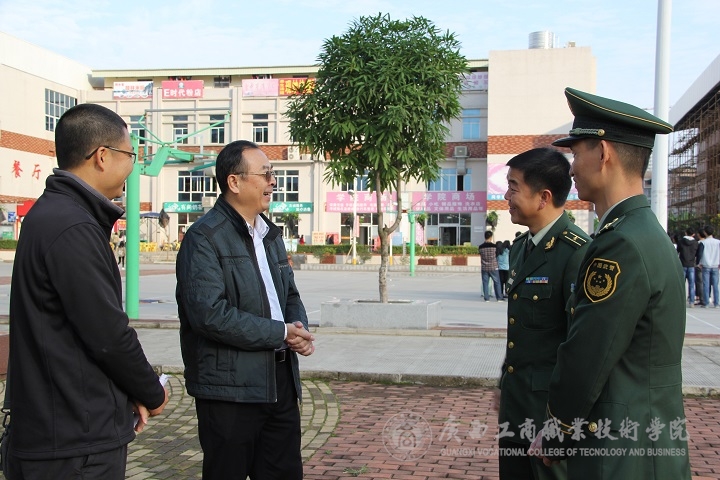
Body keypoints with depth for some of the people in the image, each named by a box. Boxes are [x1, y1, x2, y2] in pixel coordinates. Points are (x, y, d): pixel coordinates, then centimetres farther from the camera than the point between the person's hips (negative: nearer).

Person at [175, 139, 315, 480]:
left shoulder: (270, 234, 14)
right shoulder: (205, 238, -13)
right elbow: (209, 314, -23)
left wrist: (299, 329, -3)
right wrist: (280, 333, -16)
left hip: (280, 381, 8)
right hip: (230, 389, -8)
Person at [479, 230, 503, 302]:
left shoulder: (481, 247, -5)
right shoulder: (494, 246, -10)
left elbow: (480, 253, 6)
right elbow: (497, 255, 3)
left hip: (484, 268, 2)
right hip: (493, 267, -2)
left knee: (485, 283, 6)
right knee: (497, 282, 9)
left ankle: (486, 298, 5)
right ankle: (499, 298, 12)